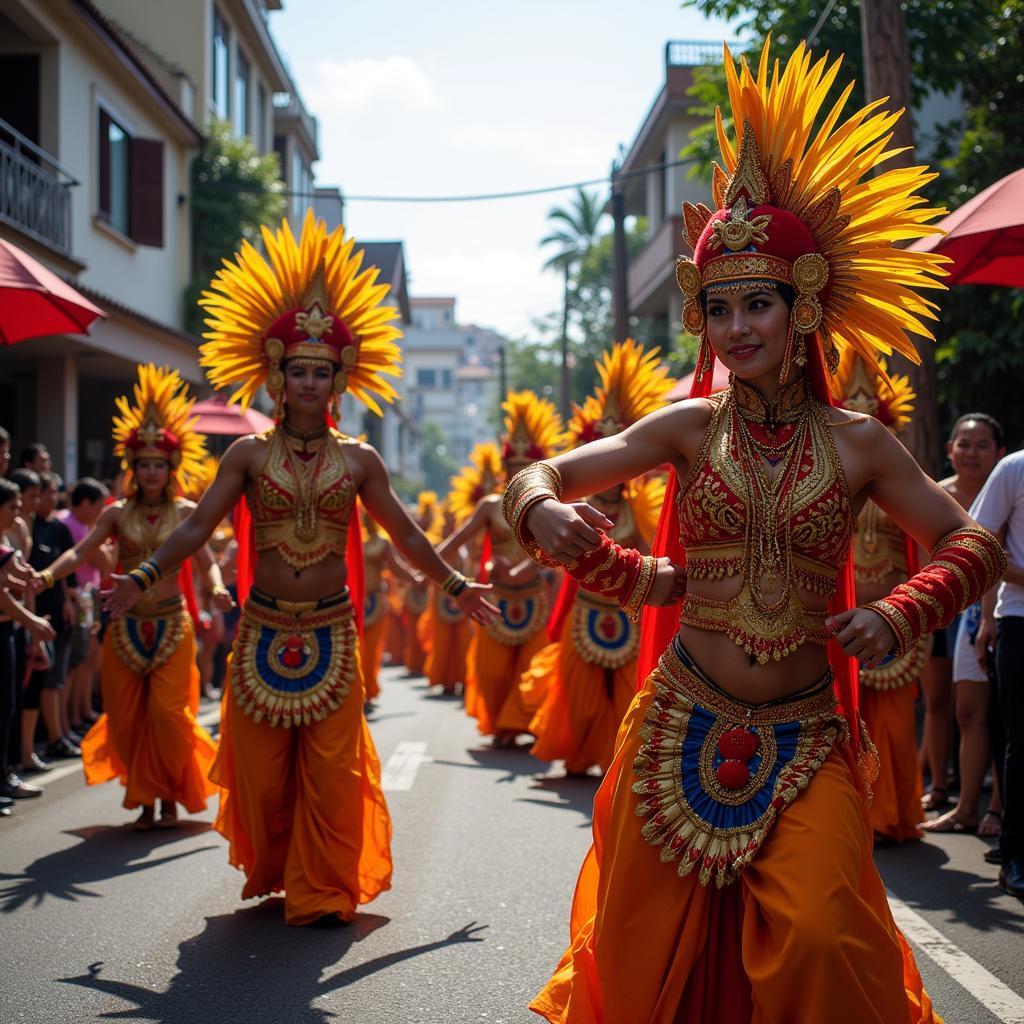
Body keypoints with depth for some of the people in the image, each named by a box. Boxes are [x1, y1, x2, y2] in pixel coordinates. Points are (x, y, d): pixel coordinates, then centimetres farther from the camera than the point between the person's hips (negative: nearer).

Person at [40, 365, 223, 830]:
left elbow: (206, 562, -2)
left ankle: (169, 797, 8)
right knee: (126, 717, 3)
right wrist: (49, 574, -23)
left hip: (171, 622, -2)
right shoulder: (118, 513, 5)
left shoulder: (186, 512, 1)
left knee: (167, 711, -9)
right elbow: (81, 551, -5)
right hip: (125, 623, 2)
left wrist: (217, 587, -23)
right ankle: (144, 799, 18)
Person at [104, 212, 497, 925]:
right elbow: (198, 526, -4)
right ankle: (270, 874, 27)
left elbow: (405, 534, 10)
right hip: (263, 630, 0)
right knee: (260, 766, 6)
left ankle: (322, 888, 11)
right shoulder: (249, 455, 1)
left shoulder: (359, 460, 3)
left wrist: (456, 584, 10)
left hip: (330, 633, 0)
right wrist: (143, 577, -15)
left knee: (331, 769, 0)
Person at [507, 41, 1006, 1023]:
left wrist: (897, 616, -14)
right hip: (683, 728, 1)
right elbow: (533, 480, -3)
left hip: (806, 740, -1)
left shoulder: (856, 443, -2)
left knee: (823, 942, -15)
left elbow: (972, 546, 4)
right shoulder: (692, 427, -2)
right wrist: (545, 512, -27)